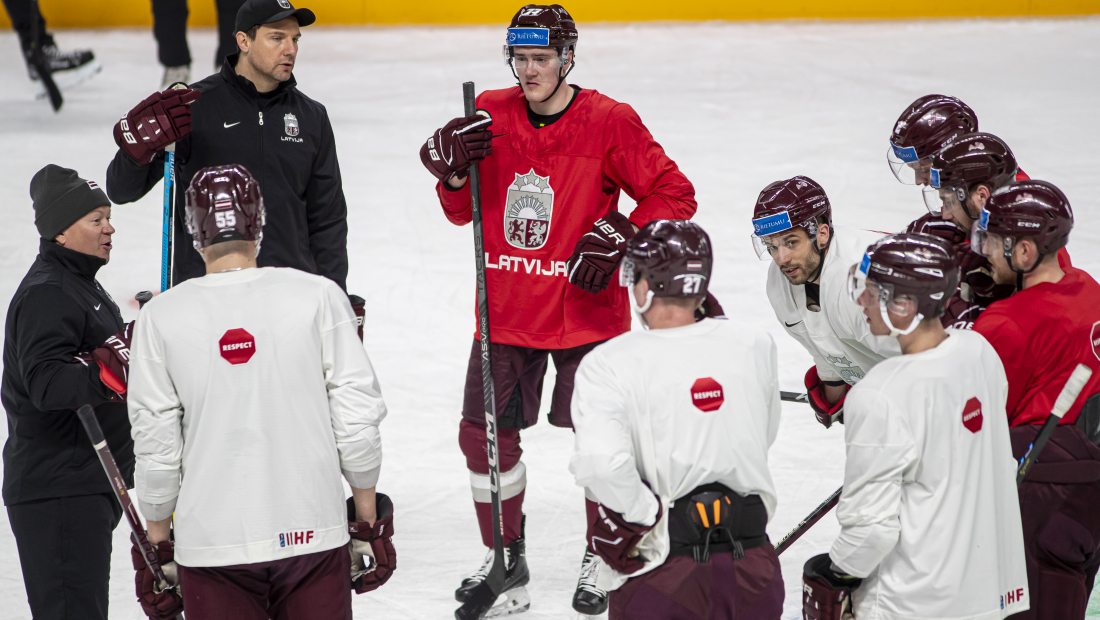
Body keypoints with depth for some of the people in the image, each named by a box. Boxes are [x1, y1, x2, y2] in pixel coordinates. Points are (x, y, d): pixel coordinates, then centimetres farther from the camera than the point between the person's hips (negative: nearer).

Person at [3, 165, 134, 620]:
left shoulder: (82, 285, 18)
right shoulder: (46, 294, -16)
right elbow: (45, 382, -29)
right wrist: (102, 375, -41)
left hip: (90, 483, 11)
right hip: (55, 491, -11)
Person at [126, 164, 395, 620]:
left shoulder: (160, 317, -4)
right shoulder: (318, 297, -4)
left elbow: (155, 446, -1)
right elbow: (356, 417, -3)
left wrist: (157, 545, 11)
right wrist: (369, 525, 8)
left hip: (210, 544, 0)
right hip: (313, 533, 0)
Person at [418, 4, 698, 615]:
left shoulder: (609, 122, -10)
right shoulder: (489, 115, 1)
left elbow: (675, 194, -7)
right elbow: (463, 212, 7)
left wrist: (619, 237, -19)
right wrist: (452, 170, -13)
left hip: (585, 309, -3)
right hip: (505, 311, 4)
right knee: (485, 434, 6)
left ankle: (603, 557, 25)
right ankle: (504, 555, 26)